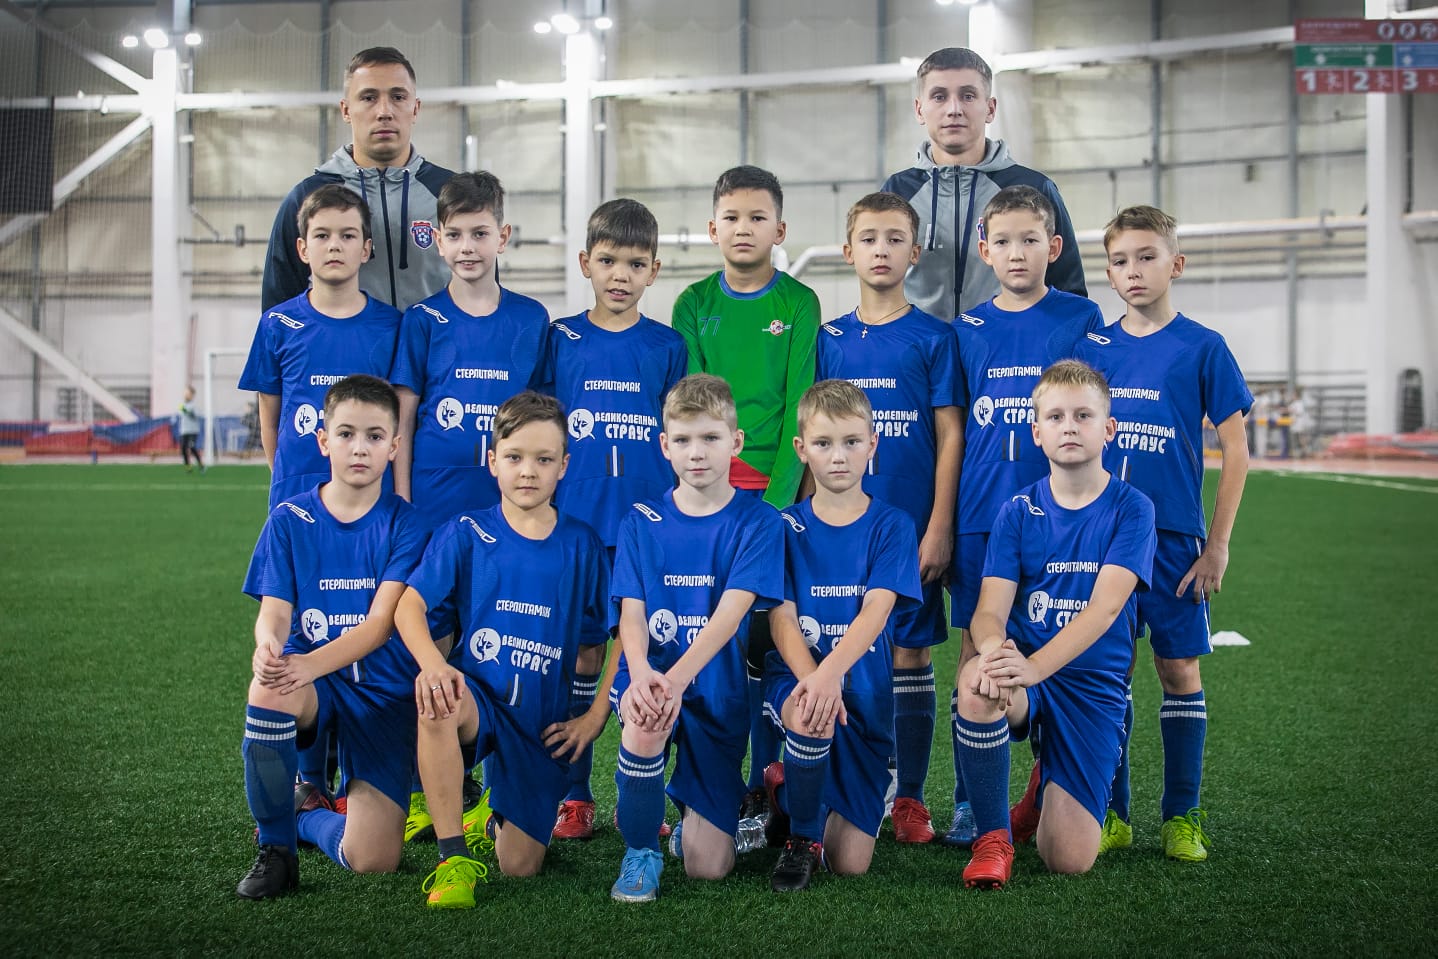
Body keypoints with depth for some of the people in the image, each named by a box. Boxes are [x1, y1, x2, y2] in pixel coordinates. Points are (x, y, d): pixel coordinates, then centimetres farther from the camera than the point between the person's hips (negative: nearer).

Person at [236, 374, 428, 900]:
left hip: (384, 691, -1)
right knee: (269, 690, -38)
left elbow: (382, 623, -14)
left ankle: (307, 814, 22)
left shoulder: (404, 525, -3)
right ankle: (275, 847, -14)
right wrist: (268, 646, -31)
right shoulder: (289, 520, 3)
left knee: (372, 860, -16)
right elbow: (274, 611, -4)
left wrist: (311, 664, -33)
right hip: (312, 682, 1)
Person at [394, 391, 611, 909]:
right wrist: (432, 663, -29)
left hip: (543, 721, 1)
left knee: (519, 866, -6)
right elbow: (410, 604, -10)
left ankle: (496, 818, 32)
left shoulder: (581, 545, 3)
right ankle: (454, 857, -26)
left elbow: (600, 637, 6)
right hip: (478, 695, -1)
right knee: (438, 701, -39)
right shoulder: (466, 533, 0)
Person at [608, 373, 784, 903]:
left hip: (719, 687, 0)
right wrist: (640, 672, -30)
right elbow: (632, 611, -6)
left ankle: (691, 807, 33)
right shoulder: (641, 522, 3)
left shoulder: (757, 522, -4)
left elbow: (731, 612, -17)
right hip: (650, 672, 1)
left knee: (708, 866, -5)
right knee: (645, 720, -38)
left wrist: (677, 679, -34)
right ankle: (639, 850, -12)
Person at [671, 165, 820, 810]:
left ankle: (767, 783, 8)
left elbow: (800, 408, -4)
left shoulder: (798, 304, 1)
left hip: (778, 489, -2)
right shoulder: (694, 305, 7)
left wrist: (777, 499, -13)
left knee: (770, 637, -2)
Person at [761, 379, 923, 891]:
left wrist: (832, 671, -36)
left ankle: (785, 784, 30)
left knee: (851, 863, -4)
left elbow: (876, 610, -16)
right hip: (796, 674, -1)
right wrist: (810, 678, -30)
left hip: (863, 687, 1)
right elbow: (782, 618, -8)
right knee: (811, 715, -40)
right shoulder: (786, 528, 2)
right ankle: (800, 838, -10)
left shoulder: (891, 527, 0)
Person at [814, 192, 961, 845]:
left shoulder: (933, 337, 0)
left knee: (910, 655, 3)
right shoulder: (829, 340, 7)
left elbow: (950, 436, -3)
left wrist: (939, 529, -9)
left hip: (910, 526, -2)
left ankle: (910, 798, 13)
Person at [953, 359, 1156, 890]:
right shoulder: (1018, 511, 4)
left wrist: (1035, 666, -33)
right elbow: (990, 610, -5)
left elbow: (1104, 607, -17)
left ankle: (1047, 788, 27)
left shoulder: (1131, 509, -3)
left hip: (1093, 684, -1)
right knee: (976, 681, -38)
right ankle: (992, 838, -16)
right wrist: (993, 648, -31)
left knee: (1069, 861, -12)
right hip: (1025, 675, 1)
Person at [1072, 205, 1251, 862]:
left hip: (1173, 538, -2)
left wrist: (1218, 543, -5)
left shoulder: (1202, 348, -2)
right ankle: (1111, 814, 15)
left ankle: (1183, 817, 13)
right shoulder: (1090, 348, 5)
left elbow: (1234, 450, -1)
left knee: (1179, 670, 3)